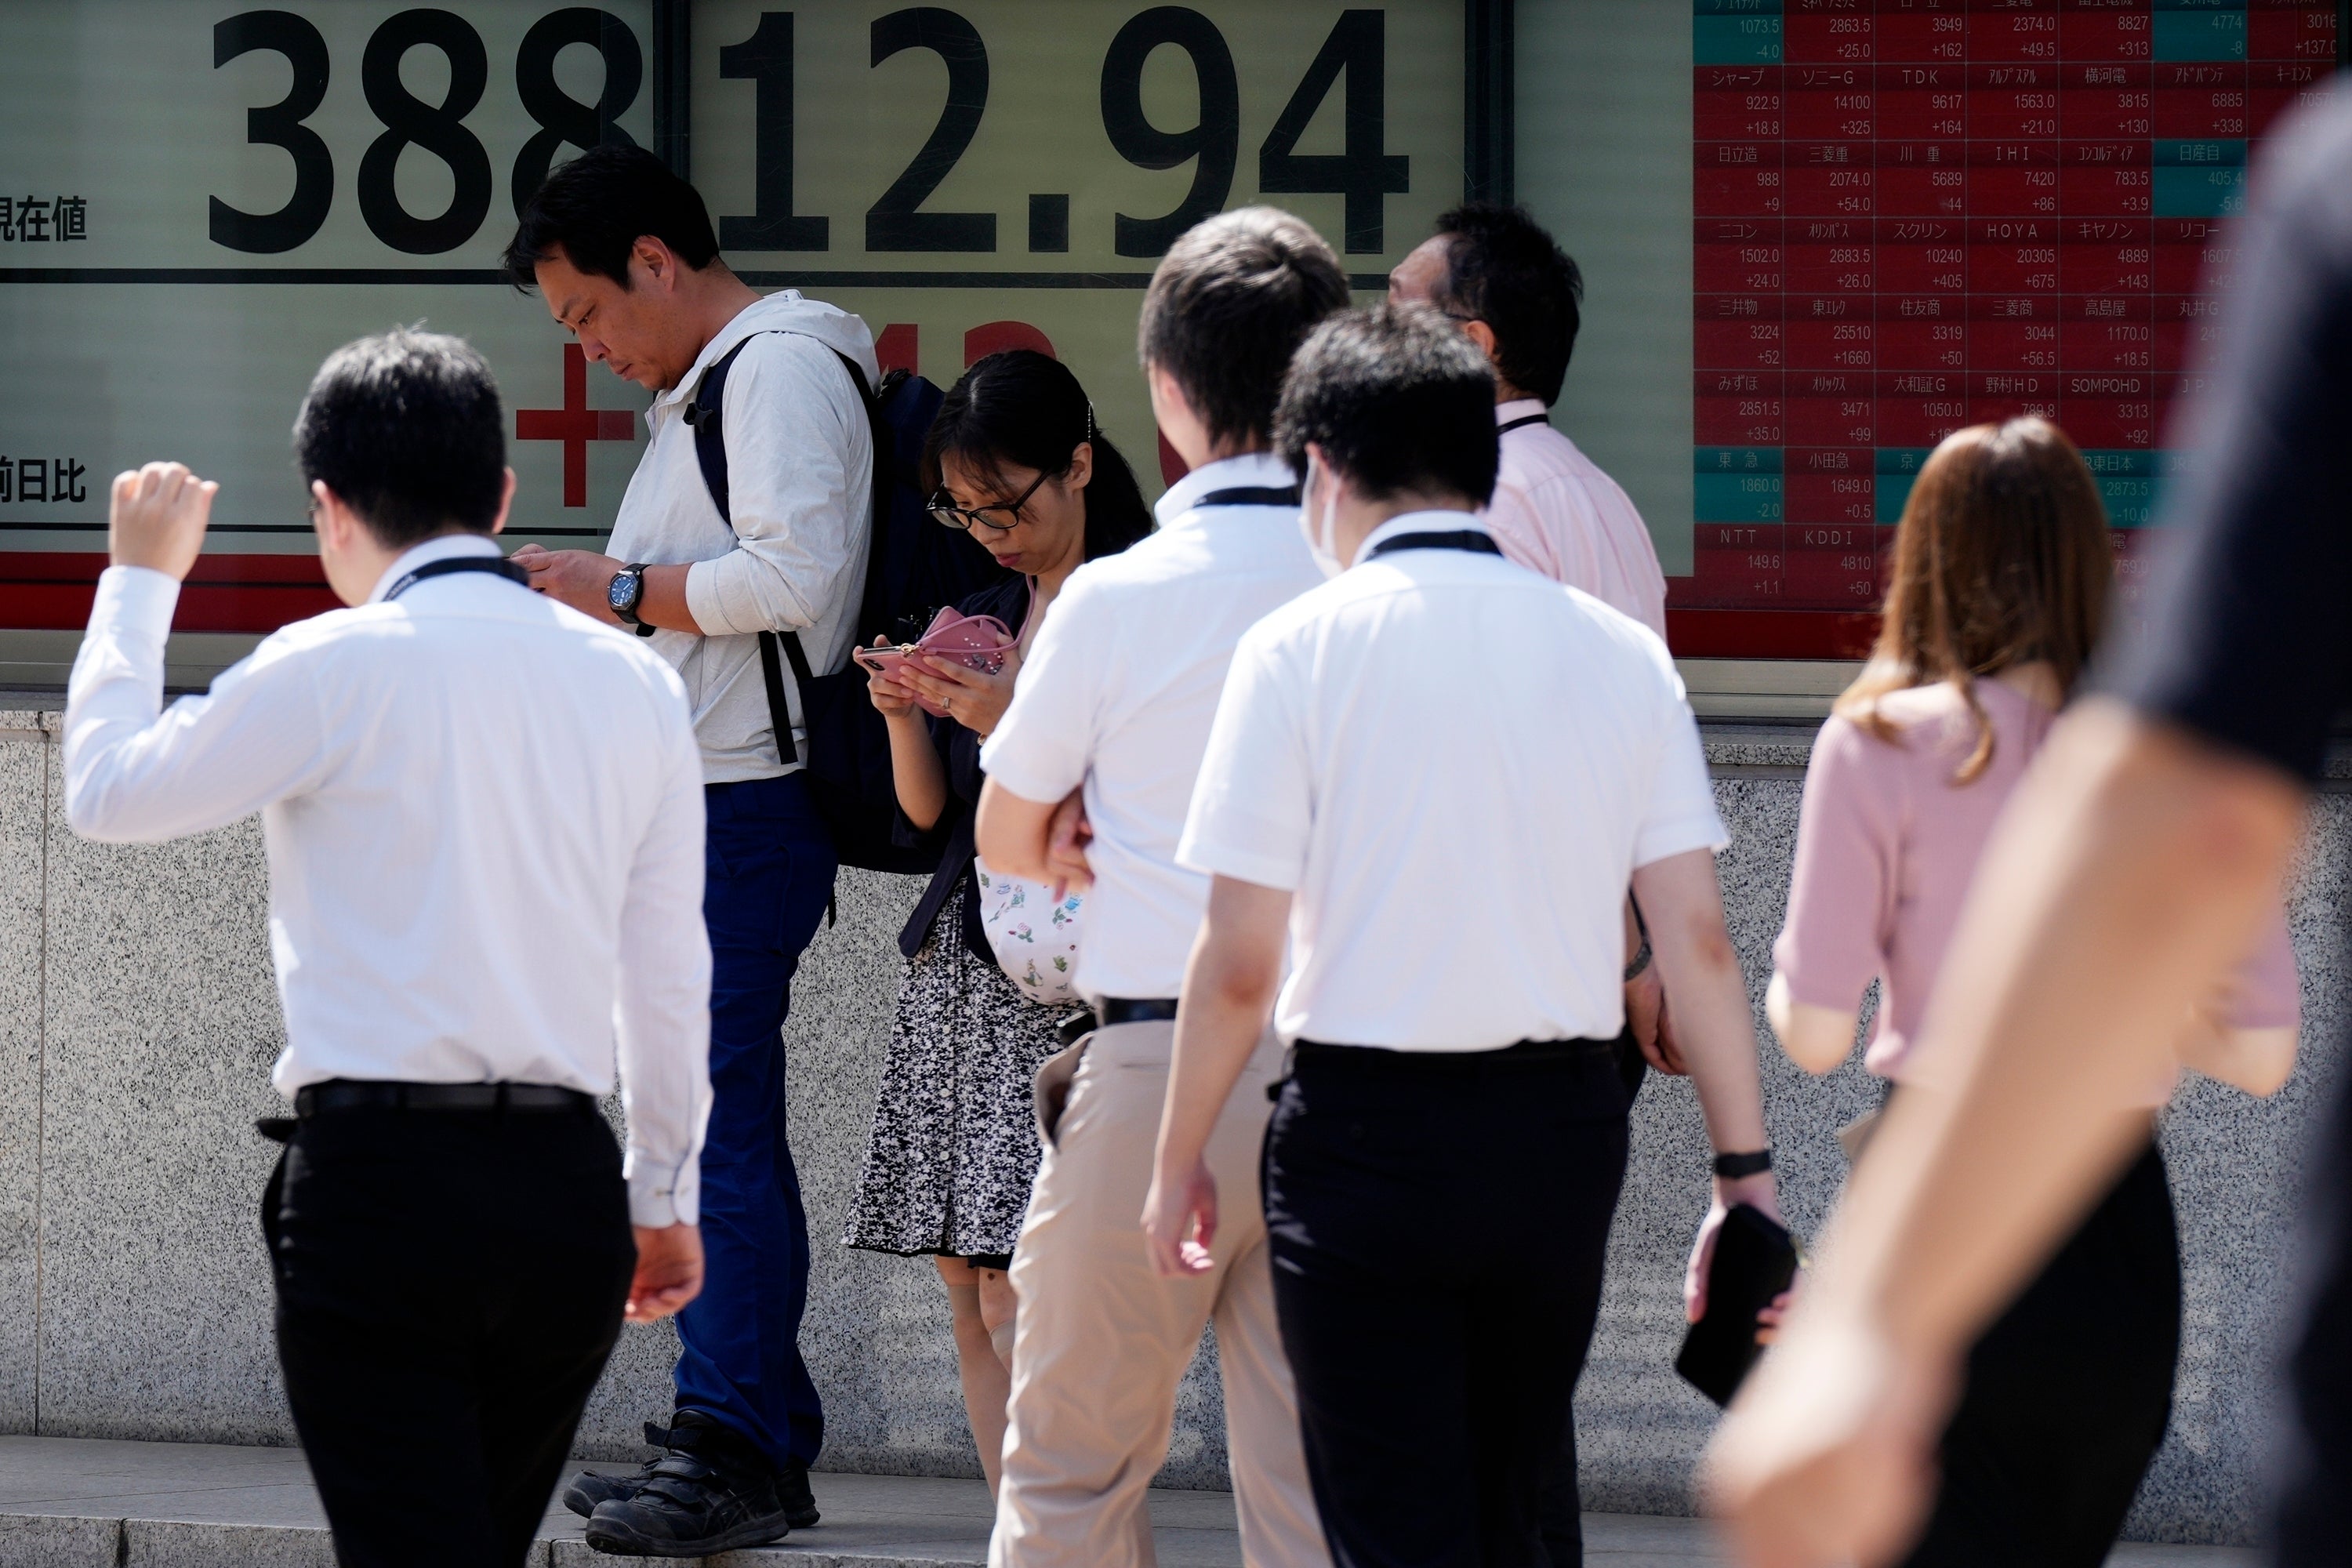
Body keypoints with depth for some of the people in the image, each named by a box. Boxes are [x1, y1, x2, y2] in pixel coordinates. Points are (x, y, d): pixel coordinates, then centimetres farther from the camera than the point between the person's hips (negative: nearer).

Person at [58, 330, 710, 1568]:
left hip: (380, 1176, -5)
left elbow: (106, 791, 6)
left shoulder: (338, 667, -6)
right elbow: (669, 968, 14)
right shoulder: (631, 681, 9)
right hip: (566, 1187, 5)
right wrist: (665, 1189, 26)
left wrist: (138, 582, 21)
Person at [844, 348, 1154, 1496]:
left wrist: (1013, 723, -22)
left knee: (1018, 1295, -14)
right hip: (962, 961, 8)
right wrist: (906, 715, -1)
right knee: (970, 1297, 4)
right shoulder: (982, 619, 16)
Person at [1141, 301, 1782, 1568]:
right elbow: (1696, 939, 2)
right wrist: (1745, 1175, 7)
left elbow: (1239, 964, -9)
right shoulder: (1620, 654, 4)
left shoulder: (1301, 648, -7)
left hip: (1370, 1131, -4)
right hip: (1568, 1127, 4)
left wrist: (1179, 1163, 4)